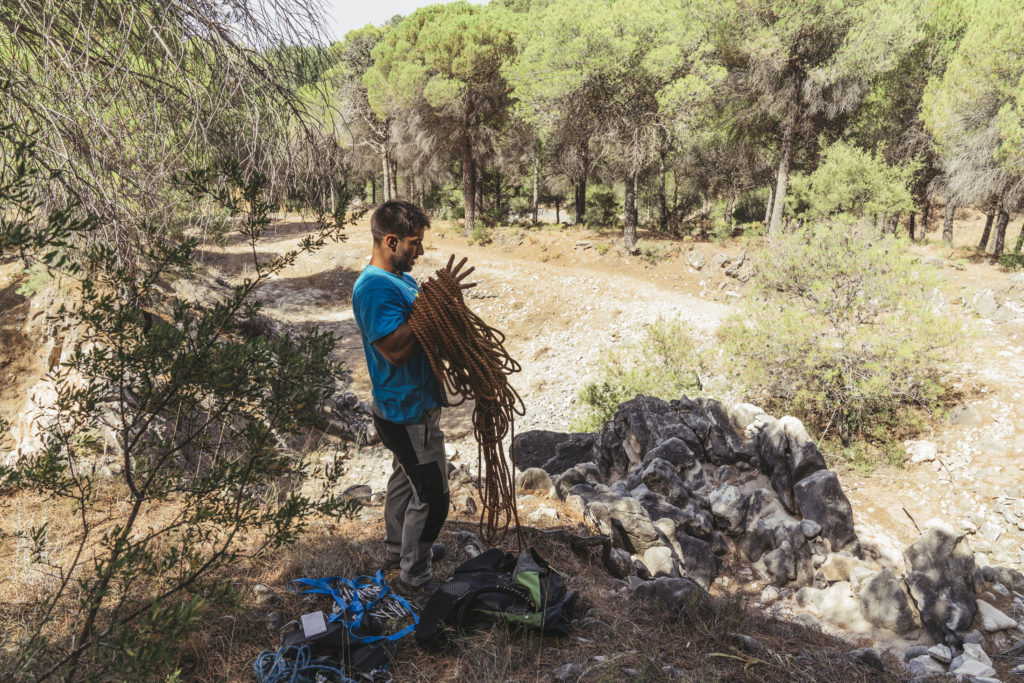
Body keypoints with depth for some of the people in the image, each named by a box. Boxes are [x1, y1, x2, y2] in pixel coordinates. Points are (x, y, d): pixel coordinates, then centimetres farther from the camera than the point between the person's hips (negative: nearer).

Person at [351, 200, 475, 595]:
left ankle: (398, 550, 45)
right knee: (431, 497, 1)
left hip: (409, 406, 11)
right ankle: (413, 578, 18)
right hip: (408, 414, -11)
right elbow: (396, 348, -33)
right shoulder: (374, 288, -25)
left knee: (406, 480, 26)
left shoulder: (399, 278, 8)